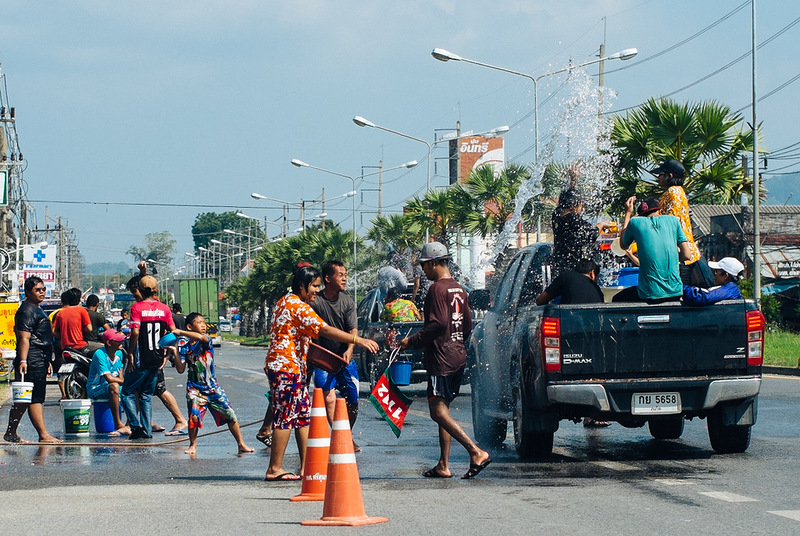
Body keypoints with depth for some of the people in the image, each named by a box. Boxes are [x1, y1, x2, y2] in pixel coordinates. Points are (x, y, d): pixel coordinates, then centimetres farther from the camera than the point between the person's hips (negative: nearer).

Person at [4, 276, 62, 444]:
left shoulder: (37, 309, 22)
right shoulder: (27, 311, -10)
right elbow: (24, 338, -19)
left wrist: (47, 362, 32)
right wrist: (23, 360, -26)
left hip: (40, 361, 10)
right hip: (32, 361, -10)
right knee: (35, 398, -11)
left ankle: (11, 433, 18)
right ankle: (43, 434, -14)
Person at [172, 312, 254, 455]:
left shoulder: (206, 340, -4)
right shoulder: (184, 345, -3)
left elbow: (200, 337, -31)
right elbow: (181, 369, -6)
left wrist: (180, 332, -29)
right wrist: (175, 354, -18)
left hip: (212, 387, 1)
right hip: (195, 388, -1)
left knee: (230, 415, 0)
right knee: (194, 416, -18)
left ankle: (241, 444, 13)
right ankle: (193, 445, 6)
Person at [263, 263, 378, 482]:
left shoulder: (287, 301, 17)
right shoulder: (298, 306, -15)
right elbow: (325, 330, -24)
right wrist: (358, 340, -26)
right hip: (287, 367, -10)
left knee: (304, 415, 9)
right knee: (286, 416, -7)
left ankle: (306, 467, 9)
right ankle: (274, 469, -4)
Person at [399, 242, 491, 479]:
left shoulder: (437, 289, -13)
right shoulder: (459, 289, 15)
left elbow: (438, 324, -21)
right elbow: (468, 324, 19)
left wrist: (412, 340, -14)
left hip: (441, 358, -10)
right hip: (458, 355, 10)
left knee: (438, 411, -11)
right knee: (442, 409, 12)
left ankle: (476, 452, -22)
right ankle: (443, 466, 11)